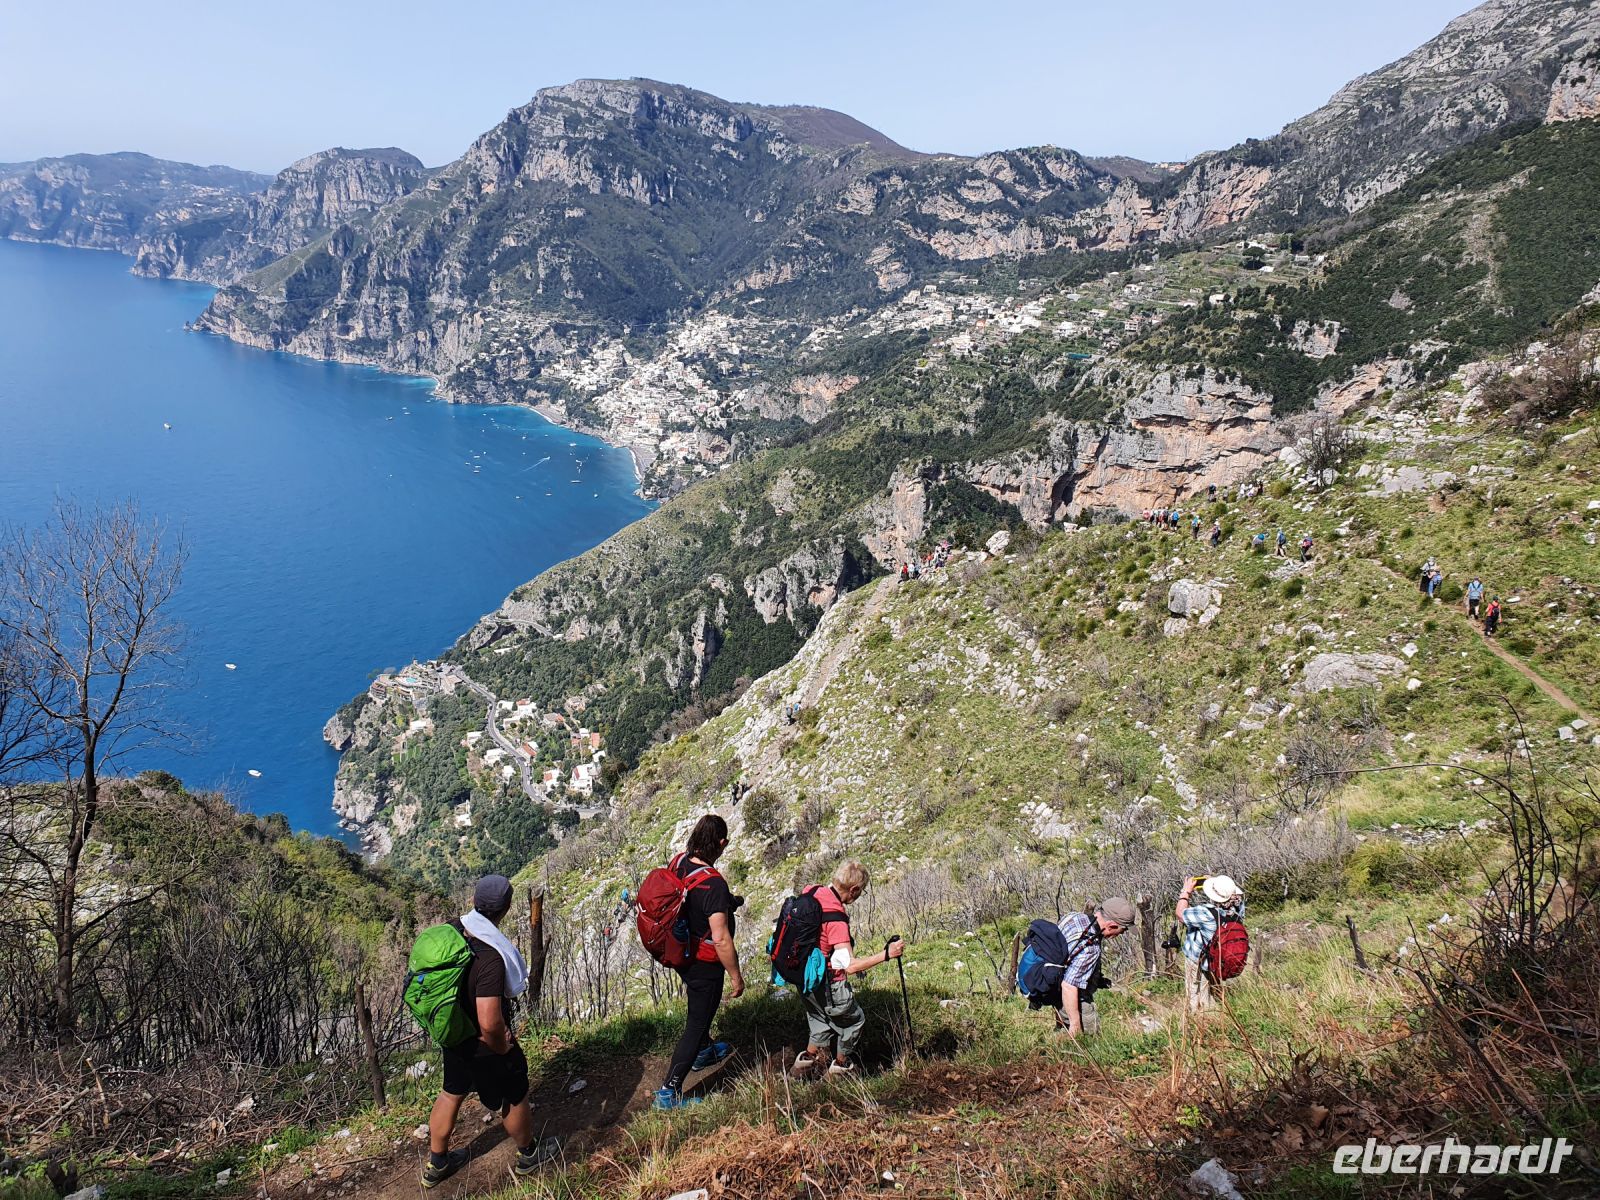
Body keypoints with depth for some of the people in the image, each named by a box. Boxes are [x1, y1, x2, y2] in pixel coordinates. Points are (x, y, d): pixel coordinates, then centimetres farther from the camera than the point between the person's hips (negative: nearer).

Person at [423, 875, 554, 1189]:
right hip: (483, 1045, -6)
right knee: (514, 1098, 21)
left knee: (451, 1093, 28)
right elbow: (489, 1024, -39)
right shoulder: (490, 958, -39)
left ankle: (436, 1164, 48)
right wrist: (502, 1046, -17)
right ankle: (527, 1155, 46)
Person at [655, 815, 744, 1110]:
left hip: (678, 952, 8)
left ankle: (704, 1052, 56)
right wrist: (736, 976, -19)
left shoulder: (677, 862, -10)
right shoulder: (714, 885, -34)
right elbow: (721, 939, -32)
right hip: (705, 964, -8)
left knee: (699, 1005, 33)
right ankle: (669, 1092, 15)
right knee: (697, 1022, 9)